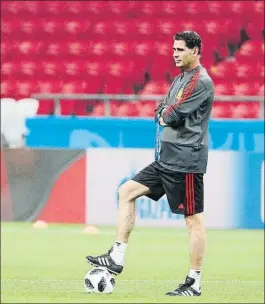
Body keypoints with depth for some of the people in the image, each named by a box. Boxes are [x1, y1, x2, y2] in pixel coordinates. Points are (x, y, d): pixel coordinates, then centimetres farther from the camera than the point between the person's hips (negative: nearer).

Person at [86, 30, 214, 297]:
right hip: (167, 159, 10)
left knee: (193, 219, -5)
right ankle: (117, 258, 8)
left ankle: (194, 283, -3)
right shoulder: (180, 79, 17)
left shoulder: (200, 82, -13)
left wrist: (166, 115, 2)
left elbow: (174, 115, -18)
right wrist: (165, 115, -4)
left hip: (186, 160, -10)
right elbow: (161, 112, 17)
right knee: (126, 192, 8)